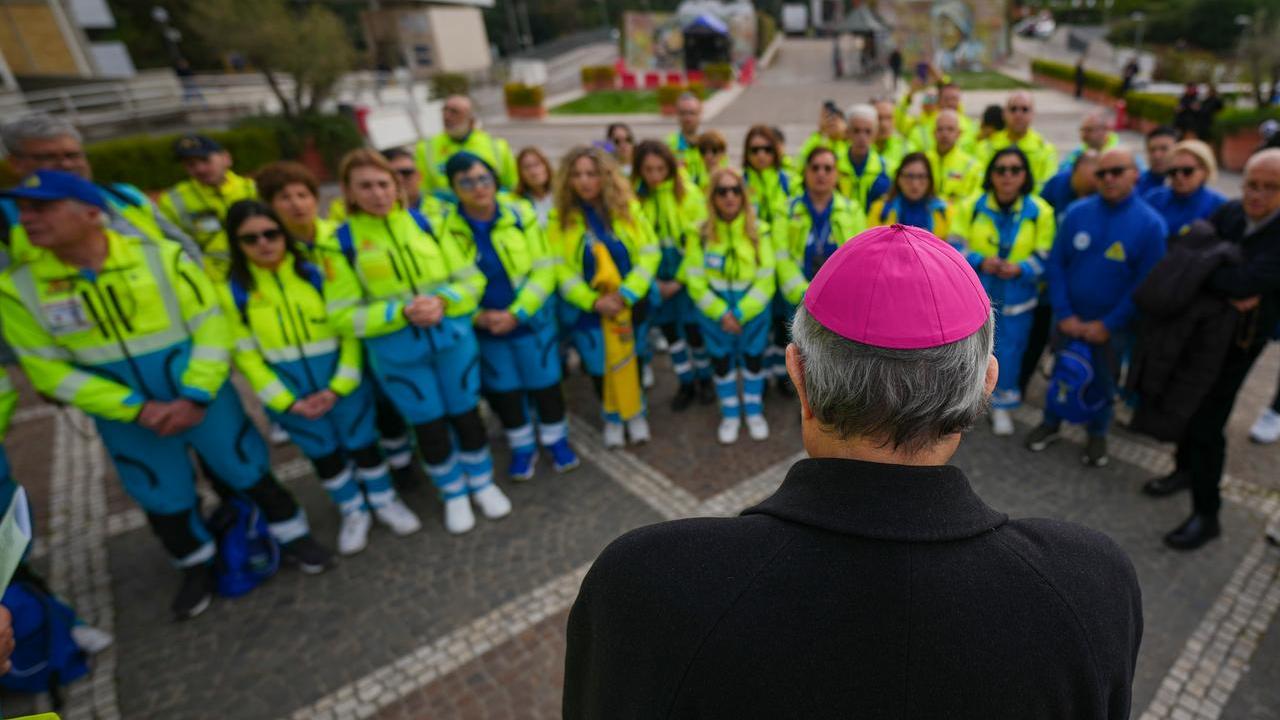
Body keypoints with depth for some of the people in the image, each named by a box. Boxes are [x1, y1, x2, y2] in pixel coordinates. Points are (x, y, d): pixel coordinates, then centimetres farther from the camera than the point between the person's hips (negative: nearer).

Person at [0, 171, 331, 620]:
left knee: (248, 473, 9)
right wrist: (138, 409, -14)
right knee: (163, 500, 16)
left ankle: (294, 535, 32)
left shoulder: (163, 258, -14)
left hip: (203, 398, -2)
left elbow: (211, 328, -11)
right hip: (127, 419, 3)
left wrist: (196, 398, -18)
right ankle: (197, 566, 41)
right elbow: (49, 371, -5)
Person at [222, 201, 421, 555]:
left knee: (362, 443, 10)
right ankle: (354, 513, 36)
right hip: (288, 389, 2)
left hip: (342, 377, -1)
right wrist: (286, 401, -9)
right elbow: (246, 354, -3)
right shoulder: (232, 289, -4)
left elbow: (352, 329, -8)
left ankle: (384, 501, 34)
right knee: (323, 454, 15)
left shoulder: (316, 270, -7)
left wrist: (339, 386, -14)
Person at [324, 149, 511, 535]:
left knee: (466, 414, 13)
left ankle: (482, 482, 37)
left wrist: (442, 302, -19)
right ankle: (454, 494, 35)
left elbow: (471, 279, 1)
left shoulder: (425, 222, -2)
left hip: (454, 340, 1)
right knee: (429, 427, 11)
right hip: (397, 354, -1)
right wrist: (402, 312, -22)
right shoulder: (341, 241, -7)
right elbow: (343, 315, -9)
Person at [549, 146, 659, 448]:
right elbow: (561, 269, -10)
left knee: (631, 362, 15)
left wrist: (626, 293, -19)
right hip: (589, 309, 0)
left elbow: (650, 252, -8)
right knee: (600, 367, 10)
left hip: (632, 304, 1)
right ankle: (612, 417, 36)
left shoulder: (627, 207, -4)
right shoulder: (560, 217, -6)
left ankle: (636, 413, 40)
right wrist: (593, 301, -22)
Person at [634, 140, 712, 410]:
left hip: (687, 274, -2)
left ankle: (704, 378, 29)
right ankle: (686, 383, 31)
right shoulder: (634, 196, -6)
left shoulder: (687, 193, -10)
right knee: (668, 329, 12)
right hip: (656, 277, 3)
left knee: (693, 328, 3)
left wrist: (681, 280, -11)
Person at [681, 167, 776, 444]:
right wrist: (721, 313, -16)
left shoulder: (760, 230, -8)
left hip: (753, 310, 0)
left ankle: (754, 411, 35)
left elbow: (765, 279, -9)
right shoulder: (700, 232, -8)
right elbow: (695, 280, -9)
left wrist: (741, 313, -17)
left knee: (753, 360, 13)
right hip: (714, 313, 0)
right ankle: (730, 414, 33)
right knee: (722, 363, 13)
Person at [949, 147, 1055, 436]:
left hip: (1017, 298, 0)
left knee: (1009, 353, 10)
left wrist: (1020, 269, -23)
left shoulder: (1040, 211, -7)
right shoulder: (971, 206, -6)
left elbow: (1044, 256, -4)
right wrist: (980, 262, -23)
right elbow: (955, 246, -6)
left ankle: (1001, 404, 31)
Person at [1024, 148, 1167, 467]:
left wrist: (1108, 324, -12)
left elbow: (1146, 284, -10)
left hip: (1110, 326, -1)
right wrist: (1064, 314, -10)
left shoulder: (1150, 224, -12)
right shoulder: (1076, 212, -6)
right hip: (1069, 318, 1)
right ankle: (1050, 424, 34)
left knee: (1103, 380, 14)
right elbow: (1056, 264, -4)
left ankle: (1097, 434, 35)